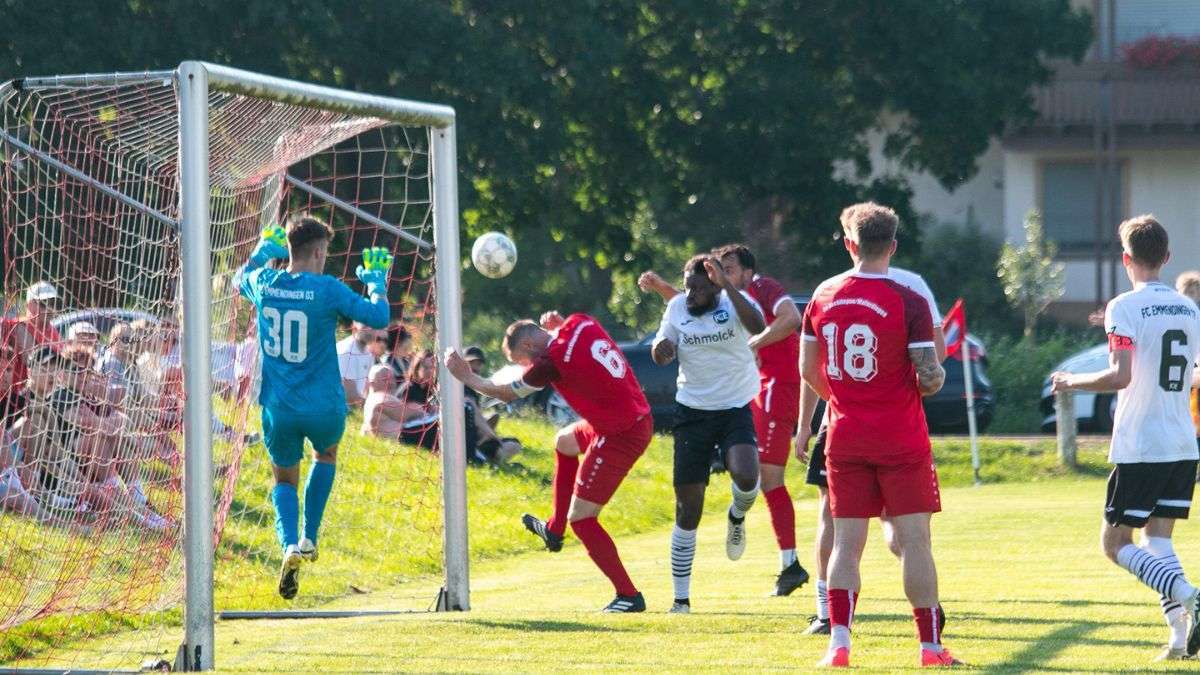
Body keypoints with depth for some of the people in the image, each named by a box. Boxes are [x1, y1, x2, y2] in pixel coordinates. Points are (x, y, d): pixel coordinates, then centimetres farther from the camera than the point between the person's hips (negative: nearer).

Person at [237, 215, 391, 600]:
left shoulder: (263, 283, -2)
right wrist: (377, 281, 5)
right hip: (323, 406, -2)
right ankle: (310, 539, 23)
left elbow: (241, 280, 24)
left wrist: (263, 250, 38)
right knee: (326, 456, 31)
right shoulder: (327, 290, -15)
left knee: (285, 479, 18)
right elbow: (378, 317, -11)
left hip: (277, 406, 2)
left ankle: (290, 545, -11)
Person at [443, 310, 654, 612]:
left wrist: (466, 376, 9)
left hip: (620, 437, -10)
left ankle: (629, 596, -1)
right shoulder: (581, 323, -1)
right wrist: (558, 324, 8)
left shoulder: (551, 362, -20)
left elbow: (506, 394, -4)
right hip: (639, 417, 10)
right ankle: (554, 529, 42)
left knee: (581, 517, -3)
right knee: (564, 441, 34)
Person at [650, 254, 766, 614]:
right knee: (688, 511, 0)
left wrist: (726, 285, -33)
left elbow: (757, 326, -29)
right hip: (693, 412, 2)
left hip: (736, 409, -2)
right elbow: (662, 354, 12)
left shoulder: (734, 301, -8)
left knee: (746, 477, -30)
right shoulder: (677, 308, 1)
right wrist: (661, 348, -12)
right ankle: (681, 599, 11)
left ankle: (737, 516, 9)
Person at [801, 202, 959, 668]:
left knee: (847, 542, 6)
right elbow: (930, 377, -14)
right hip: (901, 439, -3)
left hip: (845, 438, 3)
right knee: (914, 540, 1)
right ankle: (930, 646, 1)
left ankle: (839, 642, -5)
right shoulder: (908, 302, -11)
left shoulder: (823, 297, 2)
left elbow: (808, 371, 11)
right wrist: (933, 378, 10)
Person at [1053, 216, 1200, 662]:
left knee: (1115, 543, 1)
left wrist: (1072, 382, -5)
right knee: (1158, 538, 14)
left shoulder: (1125, 308, -11)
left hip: (1140, 447, -6)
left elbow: (1120, 375, -20)